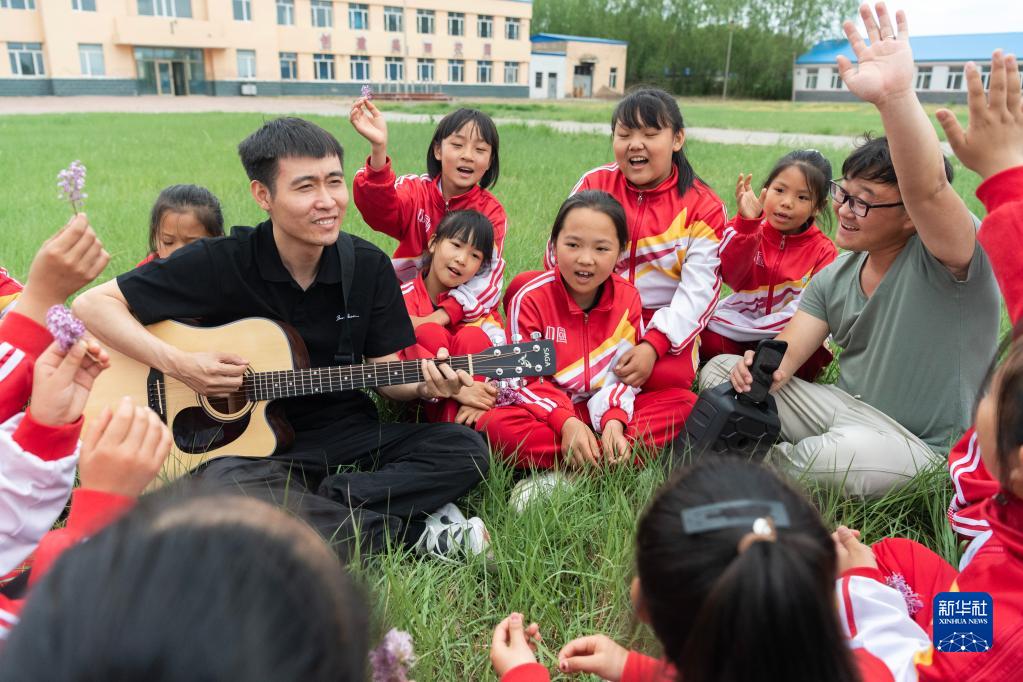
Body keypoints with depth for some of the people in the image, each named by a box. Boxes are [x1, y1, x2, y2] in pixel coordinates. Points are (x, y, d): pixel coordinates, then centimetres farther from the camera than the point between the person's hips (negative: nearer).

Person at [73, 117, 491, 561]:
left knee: (464, 449, -17)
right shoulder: (220, 263, -10)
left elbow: (385, 373, 5)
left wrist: (425, 385, -17)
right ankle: (413, 532, -24)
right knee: (225, 487, -38)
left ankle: (307, 510, -19)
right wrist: (177, 365, -19)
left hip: (347, 436, 3)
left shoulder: (367, 266, -1)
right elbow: (93, 304, -6)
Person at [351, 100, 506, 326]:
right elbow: (378, 209, -27)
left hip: (465, 312, 0)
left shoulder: (492, 212, -6)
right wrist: (378, 147, -45)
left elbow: (489, 275, -17)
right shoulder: (416, 190, -5)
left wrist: (437, 318, -31)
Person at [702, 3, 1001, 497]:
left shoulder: (943, 258, -16)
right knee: (720, 371, -1)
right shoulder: (834, 277, 5)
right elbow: (789, 348, -5)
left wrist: (895, 95, -54)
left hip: (919, 449, -6)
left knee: (845, 453, -40)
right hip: (845, 409, 6)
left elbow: (928, 190, -38)